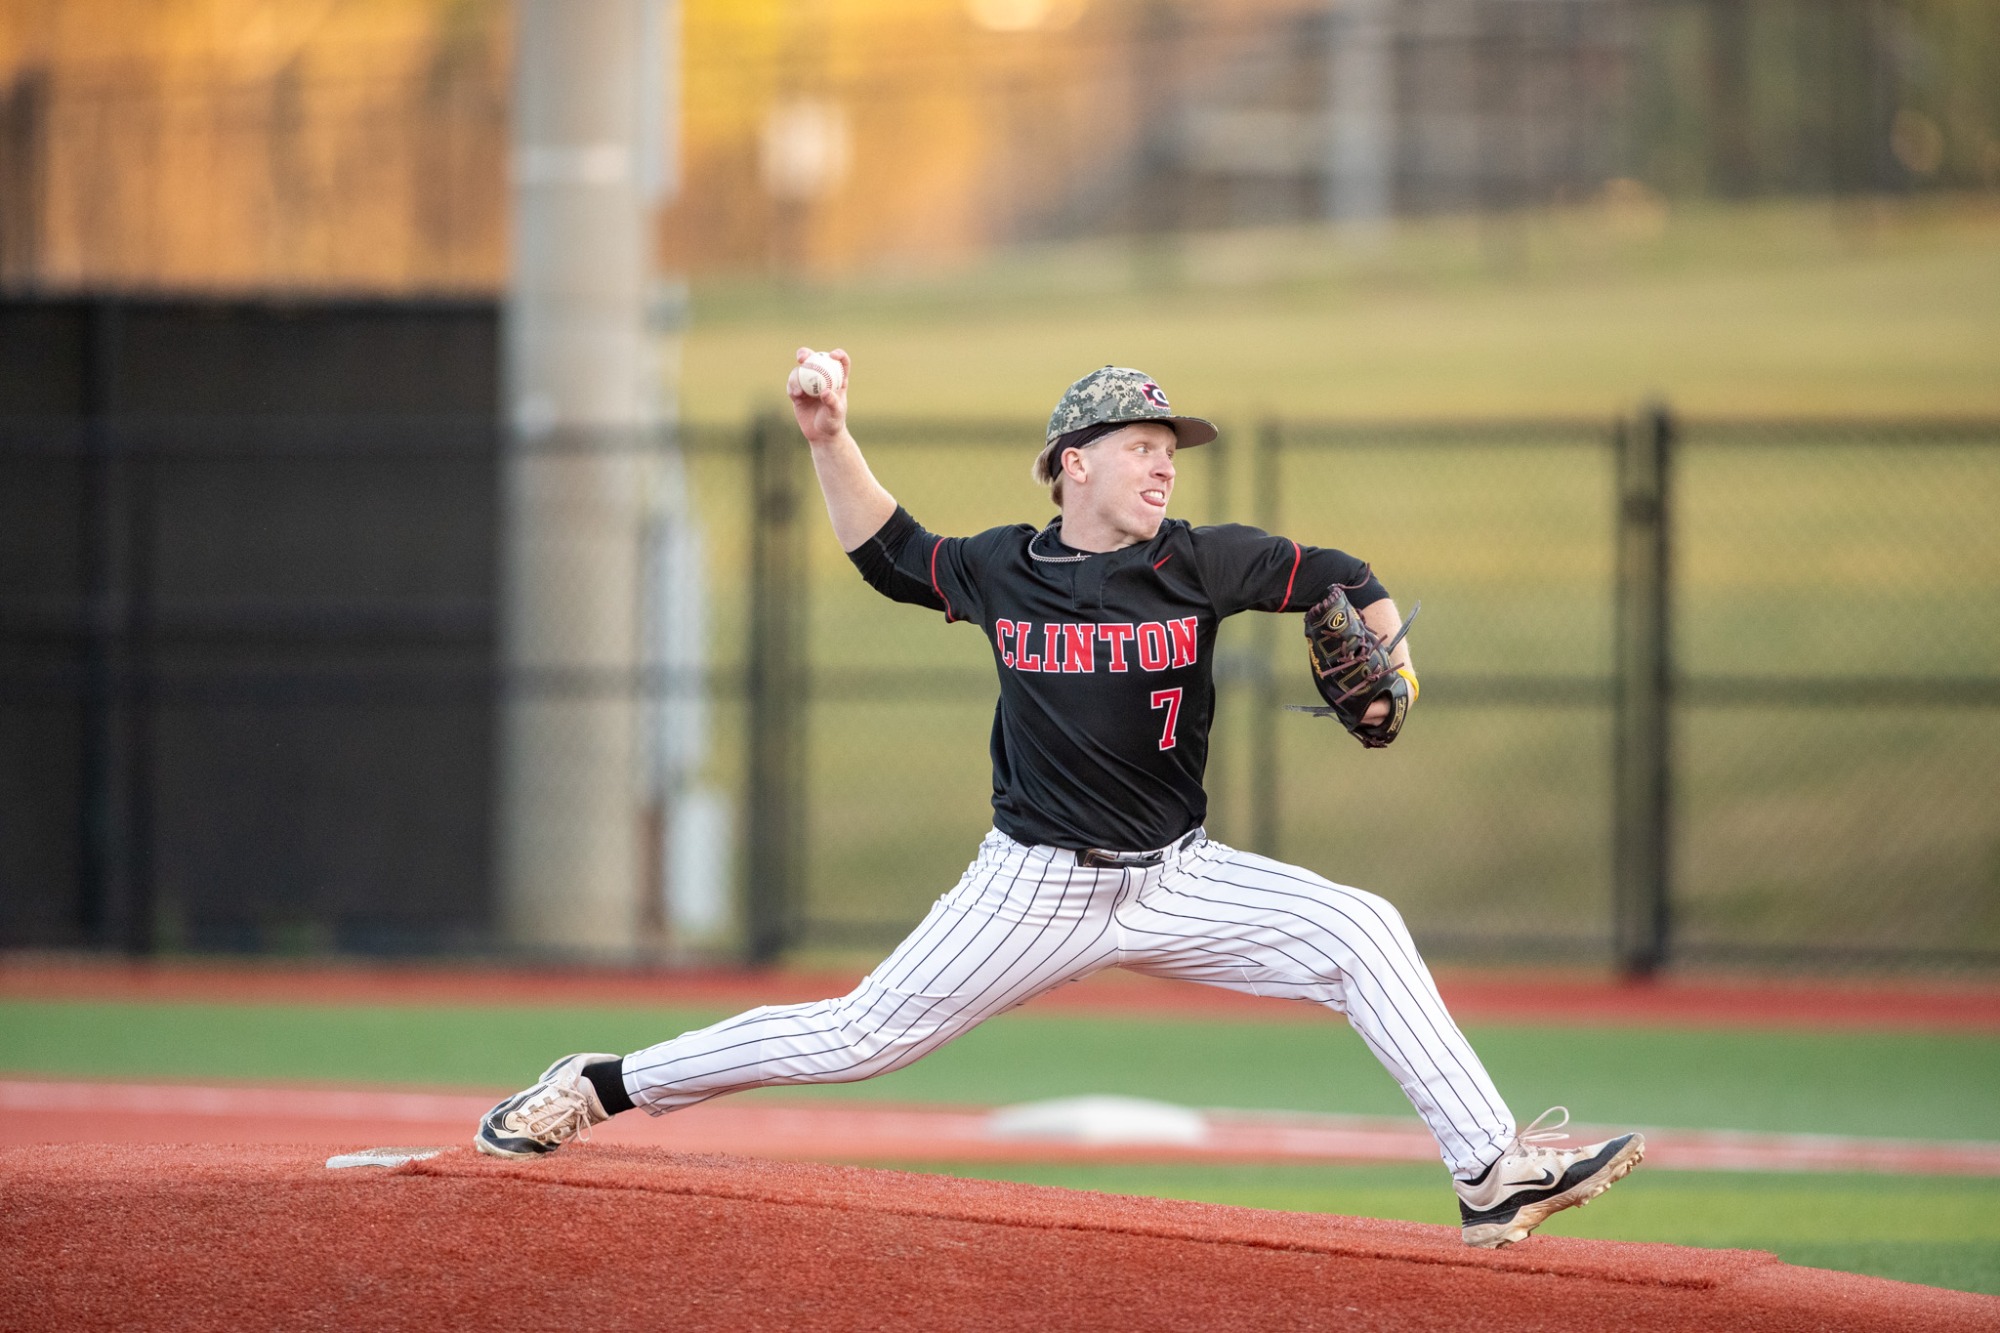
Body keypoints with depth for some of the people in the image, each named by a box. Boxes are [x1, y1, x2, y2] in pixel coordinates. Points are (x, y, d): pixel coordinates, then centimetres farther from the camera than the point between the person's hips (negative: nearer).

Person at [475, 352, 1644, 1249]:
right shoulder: (1000, 571, -3)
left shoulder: (1201, 565, -4)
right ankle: (603, 1087, 11)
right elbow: (888, 553, 14)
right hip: (1034, 890, -1)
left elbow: (1343, 578, 6)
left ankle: (1492, 1172, -21)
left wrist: (1391, 667, -12)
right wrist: (831, 441, 3)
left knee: (1361, 931, -19)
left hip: (1180, 882, 1)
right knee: (859, 1037, -4)